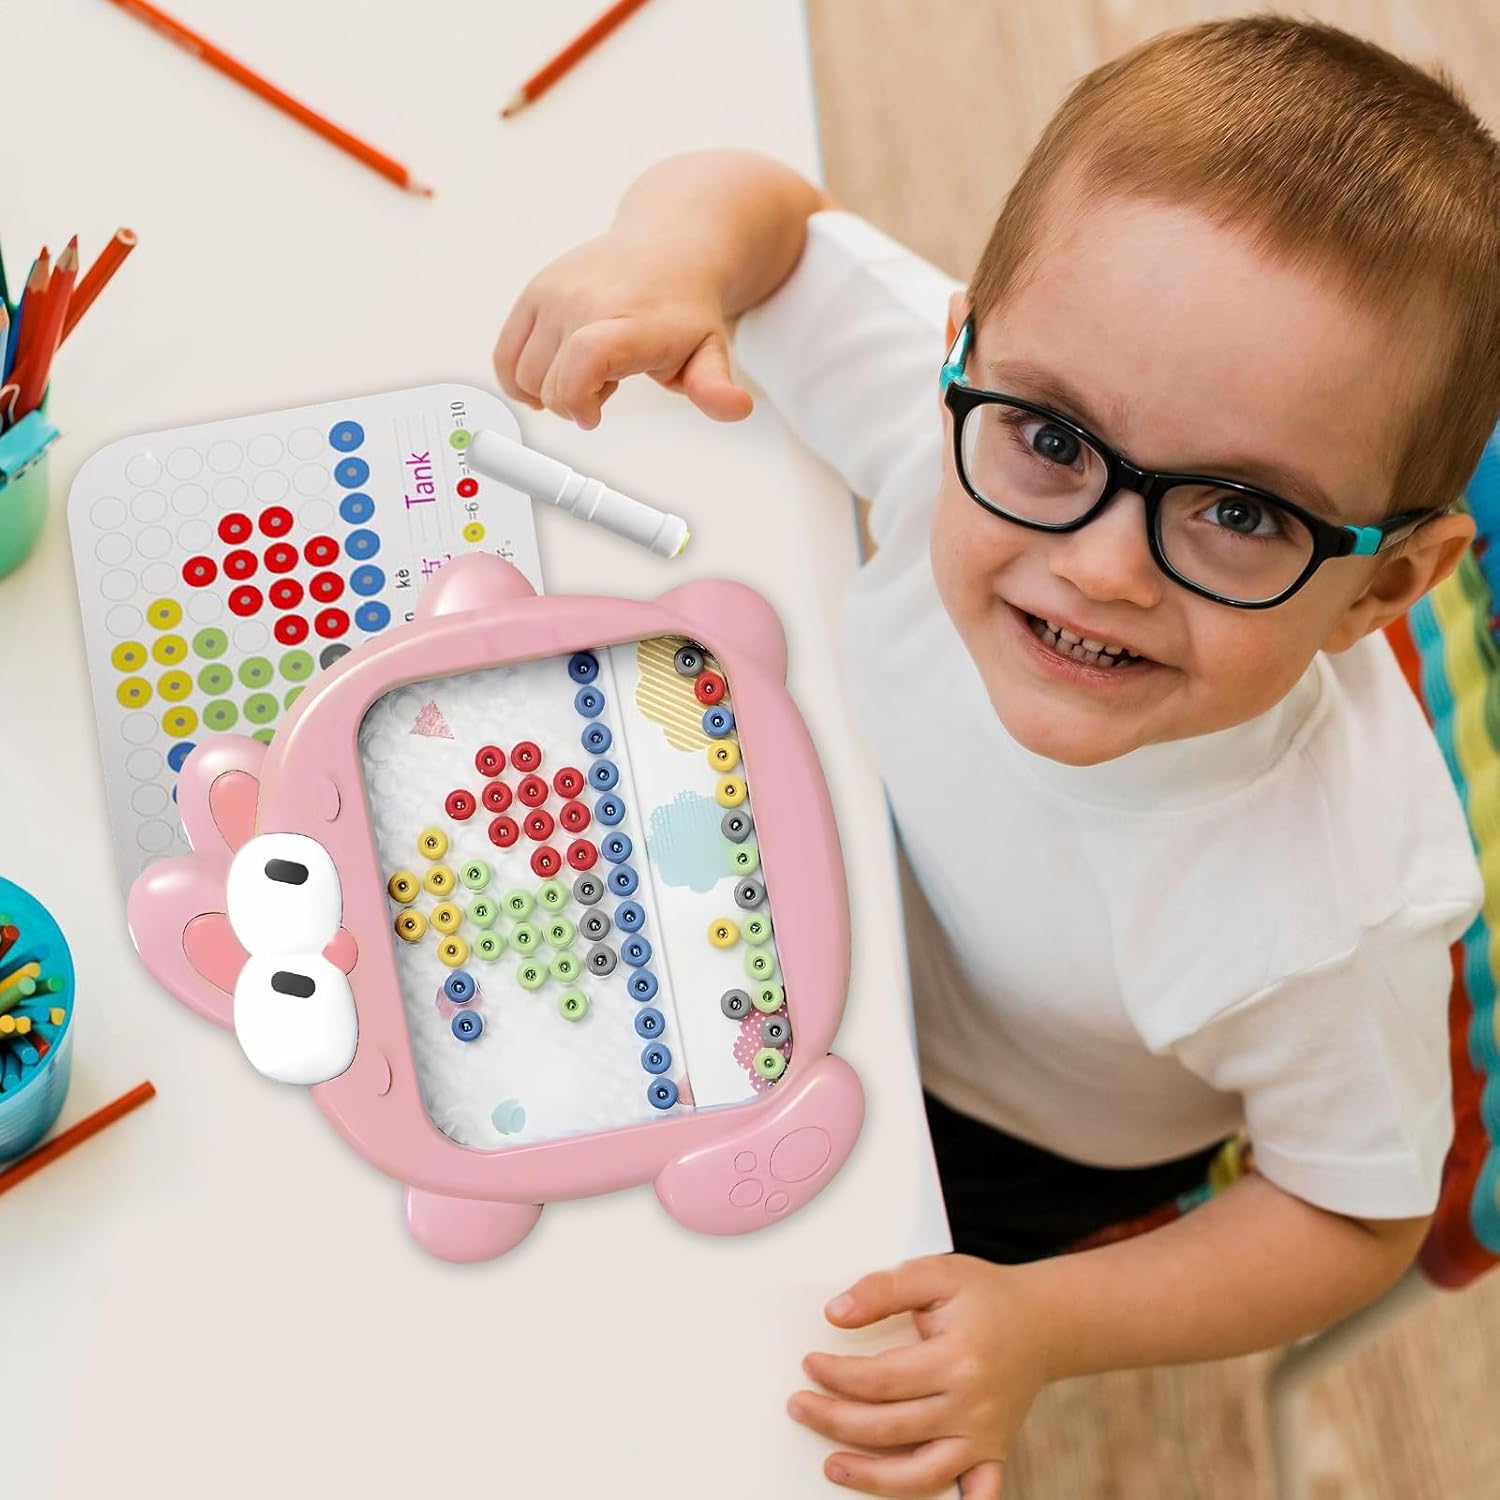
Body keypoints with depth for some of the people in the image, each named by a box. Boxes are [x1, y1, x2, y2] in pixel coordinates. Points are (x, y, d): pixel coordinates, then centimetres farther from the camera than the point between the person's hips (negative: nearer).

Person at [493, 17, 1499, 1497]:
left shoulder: (1345, 907, -41)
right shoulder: (980, 414, -36)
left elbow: (1354, 1218, -20)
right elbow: (769, 204, -20)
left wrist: (1046, 1327, -30)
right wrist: (672, 246, -43)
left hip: (1017, 1150, -2)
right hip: (837, 917, 3)